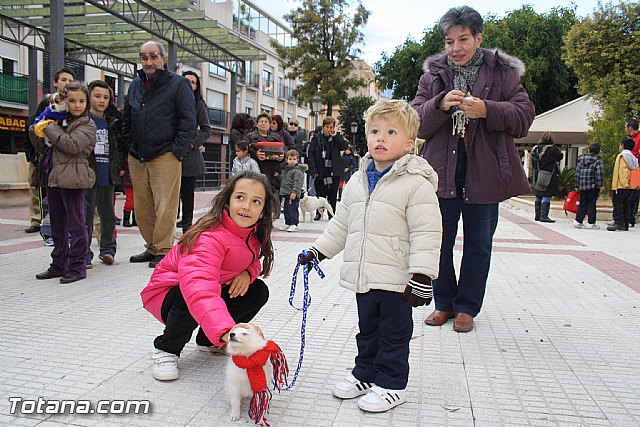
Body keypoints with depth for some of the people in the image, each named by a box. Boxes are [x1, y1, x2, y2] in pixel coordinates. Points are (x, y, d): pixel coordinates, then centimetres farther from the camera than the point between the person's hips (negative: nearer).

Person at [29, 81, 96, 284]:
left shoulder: (87, 125, -4)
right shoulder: (59, 121, 18)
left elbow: (72, 145, -21)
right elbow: (44, 148, 22)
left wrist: (51, 129, -10)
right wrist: (35, 132, 6)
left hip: (73, 179, -8)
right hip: (54, 178, 8)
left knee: (75, 224, -2)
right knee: (57, 225, 14)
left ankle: (77, 267, 5)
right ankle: (59, 265, 25)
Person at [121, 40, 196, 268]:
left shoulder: (178, 84, 0)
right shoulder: (135, 85, 18)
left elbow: (188, 121, -5)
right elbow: (126, 120, 26)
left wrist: (177, 152, -10)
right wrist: (129, 147, 15)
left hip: (165, 157, -6)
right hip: (136, 158, 6)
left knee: (165, 207, -8)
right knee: (142, 207, 9)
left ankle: (163, 250, 1)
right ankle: (152, 248, 21)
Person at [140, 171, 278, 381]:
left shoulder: (252, 234, -11)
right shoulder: (209, 237, -37)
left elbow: (253, 261, 10)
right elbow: (199, 288, -53)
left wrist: (248, 272, -18)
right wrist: (226, 331, -68)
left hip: (215, 289, 7)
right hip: (169, 291, -7)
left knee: (258, 291, -11)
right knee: (190, 300, -39)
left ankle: (208, 340, 9)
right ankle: (166, 349, -8)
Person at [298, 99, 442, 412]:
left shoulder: (416, 183, -13)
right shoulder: (357, 181, 8)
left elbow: (426, 233, -16)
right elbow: (341, 223, 18)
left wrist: (422, 276, -20)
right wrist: (318, 250, 17)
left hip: (397, 281, -6)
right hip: (364, 278, 6)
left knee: (394, 334, 9)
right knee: (367, 330, 21)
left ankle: (391, 384, 24)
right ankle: (364, 374, 37)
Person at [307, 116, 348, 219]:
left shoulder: (337, 137, 7)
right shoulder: (317, 137, 2)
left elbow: (344, 147, -9)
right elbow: (311, 154, -2)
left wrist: (335, 136, -12)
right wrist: (313, 170, -9)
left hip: (334, 171, 1)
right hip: (320, 171, -1)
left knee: (333, 195, 5)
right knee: (320, 194, 5)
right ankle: (319, 213, 19)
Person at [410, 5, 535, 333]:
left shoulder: (502, 72, 2)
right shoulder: (433, 74, 6)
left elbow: (525, 115, -5)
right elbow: (416, 121, -2)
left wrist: (487, 110, -22)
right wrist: (439, 105, -22)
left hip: (484, 171, -1)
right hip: (442, 169, 1)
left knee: (478, 244, 9)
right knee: (440, 241, 9)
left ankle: (467, 306, 25)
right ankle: (444, 302, 27)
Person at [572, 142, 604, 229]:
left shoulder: (581, 159, 9)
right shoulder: (598, 161, -6)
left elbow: (577, 172, 10)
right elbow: (600, 173, -15)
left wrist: (577, 186, 15)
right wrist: (600, 185, -8)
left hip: (582, 186, 4)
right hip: (593, 186, -4)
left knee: (583, 204, 11)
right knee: (592, 204, 1)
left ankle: (578, 221, 7)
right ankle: (591, 223, 2)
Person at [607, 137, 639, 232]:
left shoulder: (621, 156, -6)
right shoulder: (634, 158, 18)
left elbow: (622, 171, -16)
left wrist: (624, 183, -20)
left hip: (621, 186, -8)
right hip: (631, 187, 8)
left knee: (618, 203, -8)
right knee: (627, 205, 9)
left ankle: (619, 223, -16)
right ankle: (625, 225, 11)